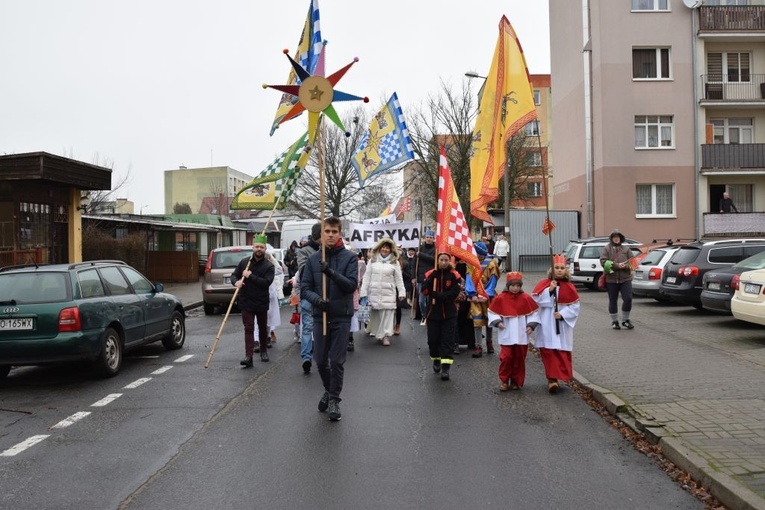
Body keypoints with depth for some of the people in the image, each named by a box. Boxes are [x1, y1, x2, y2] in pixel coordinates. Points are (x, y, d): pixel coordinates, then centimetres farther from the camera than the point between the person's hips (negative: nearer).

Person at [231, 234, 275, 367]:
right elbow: (234, 275, 10)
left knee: (263, 328, 15)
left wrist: (250, 276, -21)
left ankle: (264, 351, 34)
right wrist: (236, 282, -14)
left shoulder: (268, 266, -6)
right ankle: (248, 356, -9)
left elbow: (266, 282, -18)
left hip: (262, 303, -1)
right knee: (248, 329, -5)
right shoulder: (244, 262, 4)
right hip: (246, 302, 1)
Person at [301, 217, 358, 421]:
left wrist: (331, 272, -26)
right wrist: (317, 299, -18)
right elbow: (304, 287, 2)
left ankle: (334, 399, 18)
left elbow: (352, 284, -13)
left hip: (342, 316, -3)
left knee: (337, 361, 1)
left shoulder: (349, 257, -3)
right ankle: (329, 390, 37)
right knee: (320, 360, 11)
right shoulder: (313, 259, 4)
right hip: (320, 316, 3)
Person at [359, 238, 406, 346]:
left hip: (388, 293, -1)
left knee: (387, 314, -6)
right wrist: (363, 292, 0)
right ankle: (378, 335, 14)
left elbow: (399, 279, 5)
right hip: (374, 293, 1)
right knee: (375, 315, 3)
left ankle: (386, 335, -2)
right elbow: (367, 277, 5)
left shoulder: (395, 262, 5)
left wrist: (401, 292, -2)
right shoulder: (372, 260, 7)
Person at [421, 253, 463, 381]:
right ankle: (436, 360, 34)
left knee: (448, 340, -4)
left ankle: (445, 367, -3)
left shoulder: (455, 276, -5)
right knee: (433, 339, 9)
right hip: (433, 312, 2)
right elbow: (424, 291, -10)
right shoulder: (430, 274, 1)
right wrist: (432, 277, -20)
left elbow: (453, 294, -15)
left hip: (449, 314, -2)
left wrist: (437, 295, -21)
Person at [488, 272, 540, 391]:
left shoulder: (526, 298, 0)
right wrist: (497, 322, -11)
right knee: (506, 357, -6)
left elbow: (534, 312, 7)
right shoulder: (501, 298, -4)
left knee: (519, 359, 9)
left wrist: (531, 325, -4)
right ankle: (504, 381, 9)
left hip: (521, 336, 2)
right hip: (506, 336, -2)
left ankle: (516, 381, 23)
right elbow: (492, 312, 3)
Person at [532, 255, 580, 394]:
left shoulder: (569, 287, 2)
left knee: (562, 352, 2)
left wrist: (563, 314, -14)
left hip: (563, 324, 1)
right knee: (548, 351, 0)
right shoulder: (544, 284, 0)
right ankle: (552, 378, 7)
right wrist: (549, 290, -20)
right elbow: (537, 300, -10)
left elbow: (575, 307, 0)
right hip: (547, 325, -1)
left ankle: (553, 378, 7)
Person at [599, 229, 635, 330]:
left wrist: (625, 266, -14)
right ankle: (614, 321, 21)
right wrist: (617, 265, -18)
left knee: (628, 299, -5)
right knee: (613, 301, 6)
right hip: (611, 279, -2)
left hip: (625, 279, 2)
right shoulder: (606, 249, 2)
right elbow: (603, 262, -10)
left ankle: (625, 320, 14)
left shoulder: (626, 249, 10)